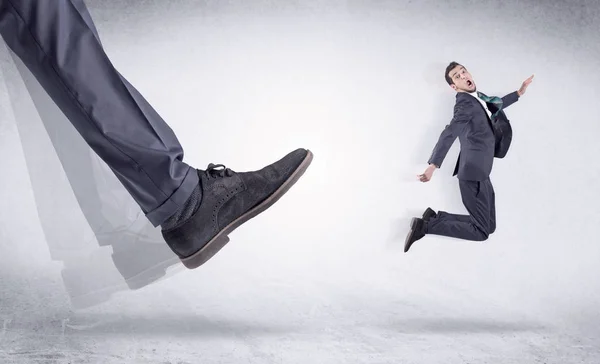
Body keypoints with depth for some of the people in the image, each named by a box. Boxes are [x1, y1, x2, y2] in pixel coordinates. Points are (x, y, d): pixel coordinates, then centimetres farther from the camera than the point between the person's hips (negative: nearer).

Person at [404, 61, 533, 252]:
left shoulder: (477, 98, 14)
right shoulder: (465, 103, -14)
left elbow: (495, 105, 36)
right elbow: (449, 133, -29)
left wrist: (519, 92, 37)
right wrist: (433, 165, -40)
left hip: (480, 172, 9)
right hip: (474, 173, -9)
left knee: (489, 225, 12)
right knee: (481, 231, -6)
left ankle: (435, 216, 9)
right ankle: (427, 225, -5)